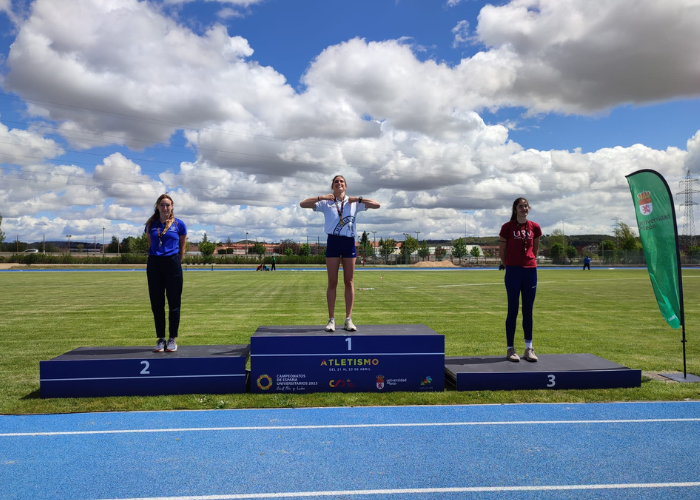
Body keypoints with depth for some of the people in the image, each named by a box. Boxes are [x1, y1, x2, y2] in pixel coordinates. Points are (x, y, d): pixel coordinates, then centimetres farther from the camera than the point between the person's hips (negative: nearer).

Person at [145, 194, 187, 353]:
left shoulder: (179, 224, 1)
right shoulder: (151, 224, 7)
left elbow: (182, 249, 8)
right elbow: (150, 245, 18)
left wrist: (175, 262, 9)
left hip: (172, 263, -2)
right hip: (154, 264, 2)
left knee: (174, 303, 1)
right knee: (156, 303, 5)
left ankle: (172, 339, 11)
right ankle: (161, 339, 15)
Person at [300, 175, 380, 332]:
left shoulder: (354, 203, 10)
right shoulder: (326, 203, 6)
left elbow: (376, 205, 5)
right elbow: (303, 204, -1)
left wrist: (359, 199, -4)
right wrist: (321, 197, -8)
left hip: (349, 242, 1)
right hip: (333, 242, -1)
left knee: (349, 281, 2)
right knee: (332, 282, 0)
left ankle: (348, 319, 7)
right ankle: (331, 319, 5)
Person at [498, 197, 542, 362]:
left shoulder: (535, 227, 5)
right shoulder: (507, 227, -4)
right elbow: (502, 250, 3)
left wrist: (531, 262, 12)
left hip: (530, 271, 3)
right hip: (513, 272, -3)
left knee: (528, 311, 8)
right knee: (513, 310, 0)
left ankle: (529, 349, 15)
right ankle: (510, 349, 8)